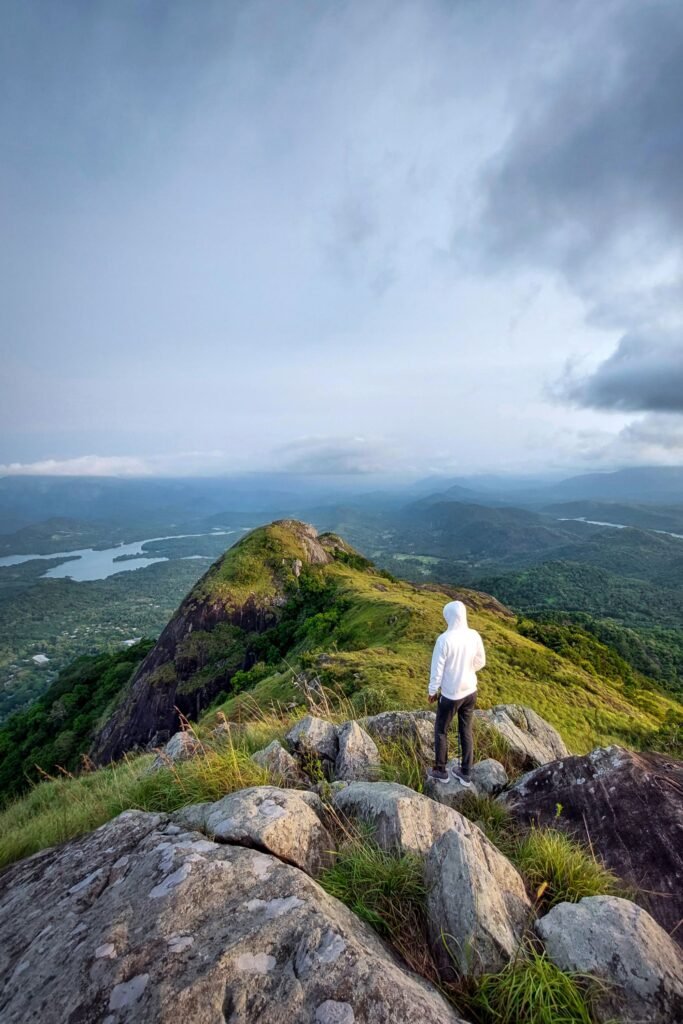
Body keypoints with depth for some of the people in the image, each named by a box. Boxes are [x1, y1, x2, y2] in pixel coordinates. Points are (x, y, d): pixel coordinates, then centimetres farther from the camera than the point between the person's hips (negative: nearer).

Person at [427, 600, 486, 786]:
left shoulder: (444, 639, -25)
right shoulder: (474, 636, -10)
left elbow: (437, 669, -17)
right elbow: (480, 662, 4)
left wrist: (432, 691, -2)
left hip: (450, 694, -5)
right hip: (470, 691, 5)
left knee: (441, 731, 16)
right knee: (466, 731, 20)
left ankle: (440, 771, 30)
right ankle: (465, 773, 32)